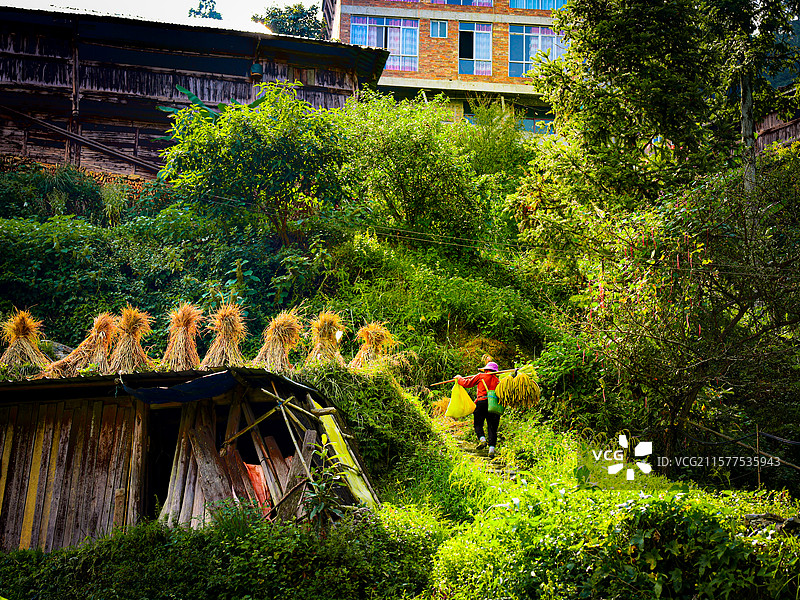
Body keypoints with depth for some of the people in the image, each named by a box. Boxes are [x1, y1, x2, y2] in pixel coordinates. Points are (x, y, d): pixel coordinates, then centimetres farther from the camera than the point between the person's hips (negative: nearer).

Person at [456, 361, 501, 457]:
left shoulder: (481, 376, 7)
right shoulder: (498, 380, 17)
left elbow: (467, 383, 10)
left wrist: (459, 378, 26)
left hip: (482, 402, -3)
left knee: (478, 424, 8)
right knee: (492, 427, 2)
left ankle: (482, 439, -15)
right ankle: (492, 448, -8)